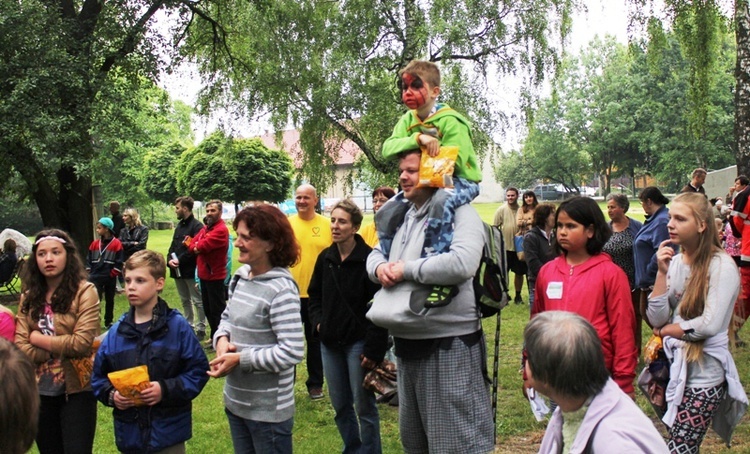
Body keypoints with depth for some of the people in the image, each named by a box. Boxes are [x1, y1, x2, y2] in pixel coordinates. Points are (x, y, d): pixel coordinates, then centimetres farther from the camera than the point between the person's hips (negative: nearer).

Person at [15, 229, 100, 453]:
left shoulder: (84, 291, -8)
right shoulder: (29, 297, 6)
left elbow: (82, 342, -17)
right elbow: (20, 347, -3)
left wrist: (38, 338, -7)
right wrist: (62, 348, -14)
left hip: (76, 390, -5)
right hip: (39, 390, 5)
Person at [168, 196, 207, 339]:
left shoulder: (197, 226, -12)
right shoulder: (179, 226, 16)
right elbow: (173, 245, 17)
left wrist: (180, 260, -18)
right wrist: (170, 259, -2)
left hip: (191, 270, -9)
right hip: (178, 270, 9)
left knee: (197, 301, -1)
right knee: (185, 301, 16)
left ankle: (200, 329, 5)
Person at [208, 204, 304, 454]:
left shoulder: (281, 290, -24)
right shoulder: (240, 276, 1)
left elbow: (292, 351, -28)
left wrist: (240, 359, -23)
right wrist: (222, 339, -6)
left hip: (268, 410, -8)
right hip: (235, 400, 8)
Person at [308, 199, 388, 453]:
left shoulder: (369, 259, -14)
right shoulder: (325, 258, 6)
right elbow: (314, 294, 20)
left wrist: (374, 348, -18)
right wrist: (318, 321, 4)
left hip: (358, 342, -6)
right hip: (330, 342, 6)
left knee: (364, 406, 2)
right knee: (339, 405, 15)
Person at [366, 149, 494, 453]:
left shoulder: (459, 213, -14)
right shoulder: (402, 215, 14)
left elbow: (462, 263, -30)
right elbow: (375, 253, 22)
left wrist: (407, 269, -19)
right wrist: (379, 267, -3)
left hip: (449, 344, -9)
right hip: (407, 342, 9)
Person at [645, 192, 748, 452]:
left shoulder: (721, 265, -14)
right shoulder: (674, 261, 3)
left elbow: (711, 324, -21)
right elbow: (656, 319, -3)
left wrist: (666, 329, -7)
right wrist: (662, 273, -11)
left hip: (703, 374, -6)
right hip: (673, 367, 6)